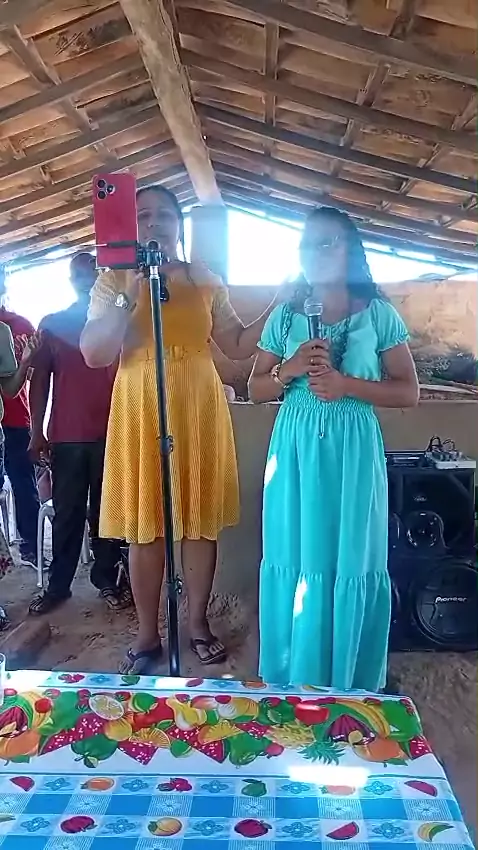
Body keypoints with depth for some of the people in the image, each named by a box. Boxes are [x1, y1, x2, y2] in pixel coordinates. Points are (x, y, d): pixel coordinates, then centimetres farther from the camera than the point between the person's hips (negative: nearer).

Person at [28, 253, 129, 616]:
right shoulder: (51, 324, 10)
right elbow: (40, 380, 7)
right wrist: (37, 433, 0)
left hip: (110, 432, 0)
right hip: (66, 436, 1)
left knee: (105, 510, 5)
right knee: (67, 513, 4)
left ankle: (107, 579, 15)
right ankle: (58, 584, 13)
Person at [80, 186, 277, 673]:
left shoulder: (207, 282, 11)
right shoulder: (113, 282, 5)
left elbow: (238, 346, 12)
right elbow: (94, 354, -7)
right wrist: (130, 297, -14)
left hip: (199, 409, 2)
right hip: (140, 410, -1)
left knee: (200, 517, 6)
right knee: (144, 521, 2)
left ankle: (198, 624, 23)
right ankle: (148, 634, 17)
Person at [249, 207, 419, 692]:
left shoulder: (378, 313, 1)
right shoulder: (285, 316, 9)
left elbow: (409, 393, -1)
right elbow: (256, 390, 11)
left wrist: (345, 384, -15)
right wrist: (290, 369, -9)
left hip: (353, 452, -2)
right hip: (296, 451, 2)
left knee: (351, 562, 3)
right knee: (295, 560, 7)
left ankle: (351, 690, 22)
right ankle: (292, 684, 24)